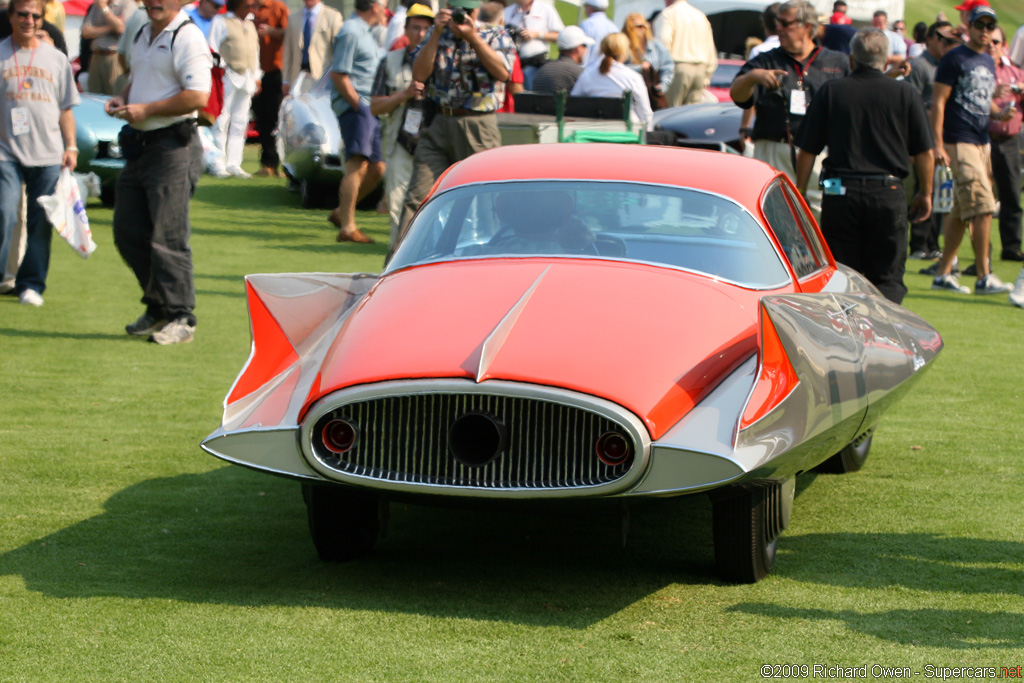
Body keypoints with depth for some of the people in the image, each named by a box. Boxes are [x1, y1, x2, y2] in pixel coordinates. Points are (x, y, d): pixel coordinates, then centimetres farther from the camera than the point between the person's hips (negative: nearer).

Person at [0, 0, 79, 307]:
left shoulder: (56, 58, 13)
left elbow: (66, 108, 16)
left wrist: (70, 146, 7)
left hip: (48, 153, 2)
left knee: (41, 222, 2)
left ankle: (31, 285, 10)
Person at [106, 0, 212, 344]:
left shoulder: (187, 38, -13)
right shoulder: (143, 35, 16)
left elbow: (198, 96, -22)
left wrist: (145, 109, -18)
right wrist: (122, 99, 9)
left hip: (173, 146, -9)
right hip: (139, 145, 9)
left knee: (168, 237, -8)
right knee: (128, 232, 11)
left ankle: (180, 318, 1)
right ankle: (157, 308, 23)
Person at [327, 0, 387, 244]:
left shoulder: (364, 32, 21)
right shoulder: (351, 32, -11)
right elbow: (338, 74, -17)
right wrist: (358, 104, -18)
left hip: (370, 109, 10)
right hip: (355, 107, -10)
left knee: (377, 167, 10)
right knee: (357, 165, -17)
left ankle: (341, 212, 21)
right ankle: (347, 228, -20)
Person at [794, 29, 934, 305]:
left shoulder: (830, 91, 3)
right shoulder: (906, 93, 2)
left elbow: (807, 151, 3)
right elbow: (925, 153, 3)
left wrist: (800, 194, 13)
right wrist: (925, 193, 17)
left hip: (840, 192, 1)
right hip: (888, 195, -1)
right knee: (888, 279, 5)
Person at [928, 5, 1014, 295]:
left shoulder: (988, 61, 17)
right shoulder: (955, 58, -7)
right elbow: (938, 101, -10)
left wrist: (1000, 113, 5)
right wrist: (938, 145, -17)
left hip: (981, 141, 8)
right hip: (959, 141, -8)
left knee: (961, 211, 11)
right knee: (982, 206, -14)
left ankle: (943, 273, 17)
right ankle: (983, 277, -13)